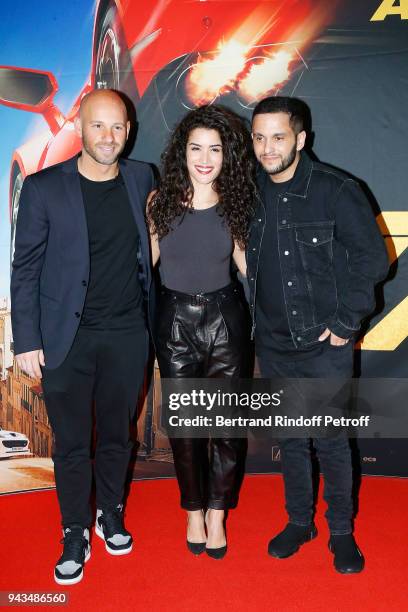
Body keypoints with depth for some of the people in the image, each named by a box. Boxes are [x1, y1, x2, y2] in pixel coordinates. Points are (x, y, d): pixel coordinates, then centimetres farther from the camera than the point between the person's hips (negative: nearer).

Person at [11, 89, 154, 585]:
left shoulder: (142, 179, 3)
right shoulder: (44, 187, -6)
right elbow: (25, 269, -4)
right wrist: (27, 340, -6)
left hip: (127, 335, 2)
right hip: (66, 339, -2)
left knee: (117, 433, 16)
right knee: (71, 442, 8)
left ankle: (111, 513, 38)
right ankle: (75, 533, 27)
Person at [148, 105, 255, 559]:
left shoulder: (234, 203, 0)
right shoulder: (161, 200, -2)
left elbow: (245, 262, 8)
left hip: (225, 319, 1)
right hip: (175, 321, 0)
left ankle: (217, 512, 26)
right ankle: (193, 509, 32)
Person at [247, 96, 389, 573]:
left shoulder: (335, 190, -11)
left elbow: (372, 258, -8)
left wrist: (346, 323, -10)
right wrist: (257, 319, 6)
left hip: (325, 343, -3)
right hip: (272, 344, 4)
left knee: (331, 442, 6)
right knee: (290, 438, 16)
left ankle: (341, 532, 27)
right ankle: (298, 521, 35)